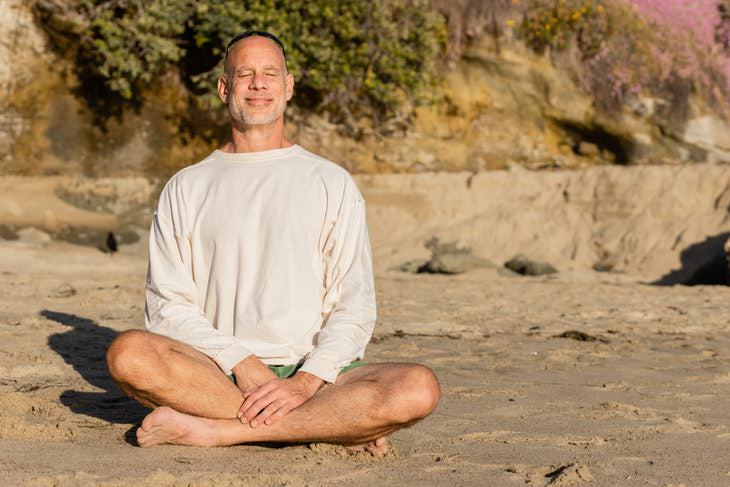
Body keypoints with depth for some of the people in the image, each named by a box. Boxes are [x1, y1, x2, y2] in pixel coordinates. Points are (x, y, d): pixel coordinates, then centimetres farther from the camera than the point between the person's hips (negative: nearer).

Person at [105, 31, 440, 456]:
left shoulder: (331, 183, 11)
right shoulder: (186, 189, 13)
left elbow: (354, 307, 3)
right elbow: (168, 305, 4)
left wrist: (306, 382, -15)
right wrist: (240, 363, -12)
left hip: (313, 371, 0)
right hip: (218, 371, 1)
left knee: (418, 389, -29)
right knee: (128, 353, -32)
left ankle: (216, 430, -26)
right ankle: (332, 427, -24)